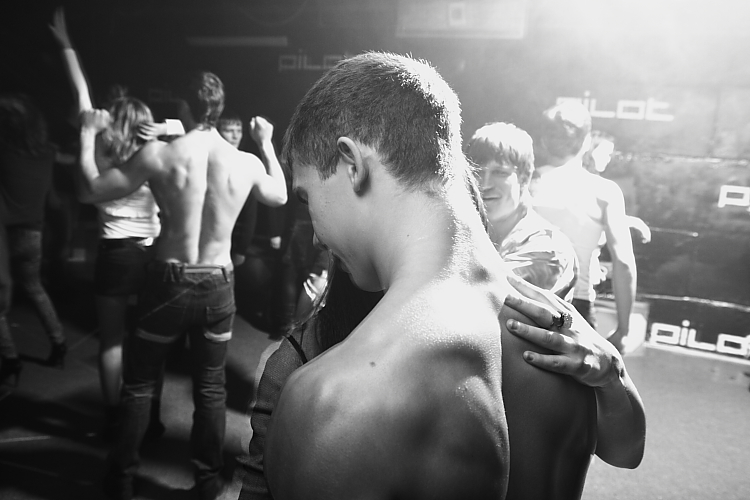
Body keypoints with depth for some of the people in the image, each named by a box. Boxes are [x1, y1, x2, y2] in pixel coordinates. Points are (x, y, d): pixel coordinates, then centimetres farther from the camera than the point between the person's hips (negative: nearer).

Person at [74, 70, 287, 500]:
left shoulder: (159, 154, -12)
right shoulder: (247, 162, -5)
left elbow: (96, 188, -3)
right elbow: (280, 196, 15)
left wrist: (88, 133, 11)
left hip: (170, 282, -2)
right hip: (218, 286, 2)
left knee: (139, 382, 17)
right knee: (211, 386, 16)